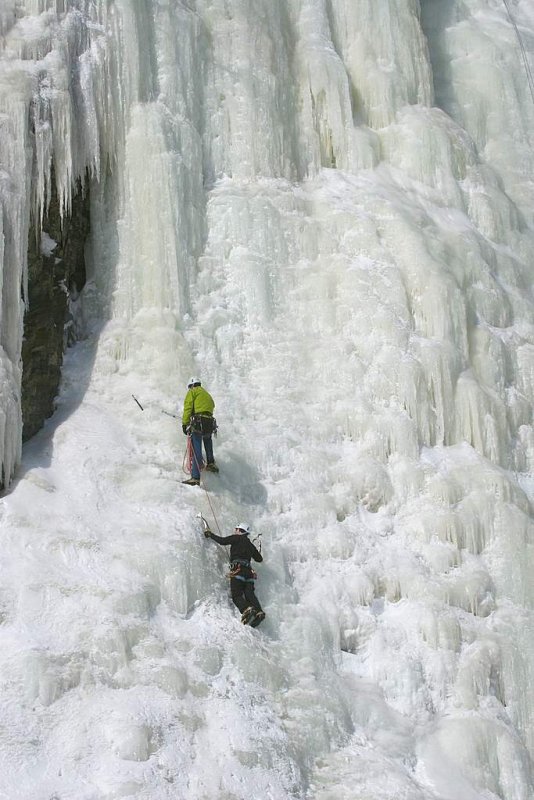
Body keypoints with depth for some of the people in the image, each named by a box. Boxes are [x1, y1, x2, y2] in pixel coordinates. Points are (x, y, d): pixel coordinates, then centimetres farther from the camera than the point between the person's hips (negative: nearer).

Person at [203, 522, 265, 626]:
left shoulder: (237, 538, 9)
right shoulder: (250, 544, 27)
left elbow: (222, 541, 1)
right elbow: (259, 558, 34)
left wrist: (209, 534, 13)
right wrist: (254, 551, 55)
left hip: (238, 570, -6)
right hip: (248, 571, 6)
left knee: (236, 595, -11)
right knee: (249, 594, -5)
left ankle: (247, 610, -36)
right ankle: (258, 612, -28)